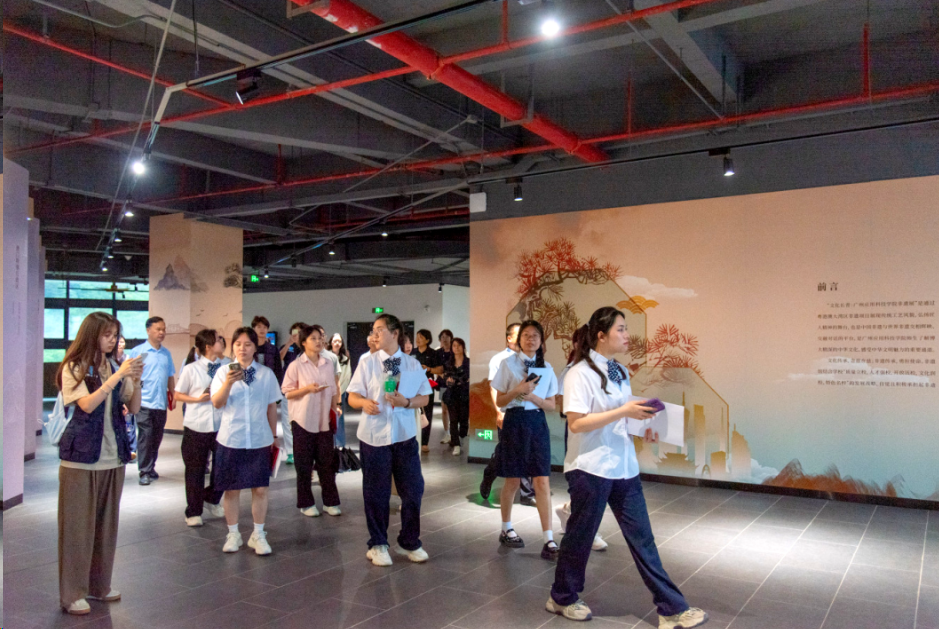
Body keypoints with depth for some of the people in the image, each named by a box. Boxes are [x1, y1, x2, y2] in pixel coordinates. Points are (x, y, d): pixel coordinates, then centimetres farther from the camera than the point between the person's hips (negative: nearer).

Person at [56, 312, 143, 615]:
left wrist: (135, 380, -11)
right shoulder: (74, 368, -4)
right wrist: (118, 376, -21)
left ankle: (98, 584, 24)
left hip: (113, 457, 5)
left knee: (107, 523, 11)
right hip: (81, 457, -5)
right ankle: (72, 593, 11)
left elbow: (134, 408, 5)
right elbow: (87, 405, -17)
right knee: (78, 525, 2)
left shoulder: (115, 368, 8)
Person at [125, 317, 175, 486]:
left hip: (161, 403, 5)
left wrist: (173, 396, 13)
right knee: (145, 437, -5)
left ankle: (151, 468, 23)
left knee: (156, 438, 11)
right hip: (144, 402, -5)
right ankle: (144, 472, 3)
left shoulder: (166, 353, 11)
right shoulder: (137, 351, -3)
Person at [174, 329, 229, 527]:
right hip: (196, 427, -2)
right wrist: (198, 399, -11)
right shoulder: (191, 369, -4)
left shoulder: (227, 365, 1)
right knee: (195, 470, 8)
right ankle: (194, 512, 24)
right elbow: (178, 395, 3)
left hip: (221, 425, 2)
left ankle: (211, 500, 35)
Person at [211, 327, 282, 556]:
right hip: (231, 440, 0)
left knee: (260, 488, 4)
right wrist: (228, 383, -28)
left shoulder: (266, 374, 3)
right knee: (231, 489, 8)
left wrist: (273, 436, 13)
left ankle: (258, 535, 18)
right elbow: (217, 403, -12)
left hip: (260, 440, 1)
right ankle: (233, 534, 23)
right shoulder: (224, 372, 0)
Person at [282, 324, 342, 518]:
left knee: (327, 462, 6)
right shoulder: (296, 365, -5)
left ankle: (330, 502, 17)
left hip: (324, 421, 3)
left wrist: (335, 409, 6)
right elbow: (287, 393, -5)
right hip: (303, 421, -3)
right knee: (304, 464, 5)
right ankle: (306, 503, 18)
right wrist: (308, 389, -18)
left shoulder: (328, 364, 7)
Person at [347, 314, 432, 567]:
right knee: (376, 492, 7)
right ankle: (377, 544, 25)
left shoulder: (412, 363, 6)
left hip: (405, 434, 1)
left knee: (413, 490, 4)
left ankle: (409, 543, 23)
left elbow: (424, 397, 5)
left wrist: (407, 402, -14)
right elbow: (353, 397, 0)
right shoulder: (367, 363, 3)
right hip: (374, 434, -1)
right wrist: (364, 403, -22)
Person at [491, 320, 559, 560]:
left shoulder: (546, 367, 8)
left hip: (537, 423, 2)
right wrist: (518, 390, -18)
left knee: (542, 481, -2)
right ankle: (506, 530, 28)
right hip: (514, 421, -2)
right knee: (512, 480, 7)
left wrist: (533, 396, -11)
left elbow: (551, 404, 7)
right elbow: (499, 401, -1)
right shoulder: (508, 364, -1)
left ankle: (549, 540, 1)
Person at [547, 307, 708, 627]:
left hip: (624, 466, 7)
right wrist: (623, 412, -23)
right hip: (590, 468, -7)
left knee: (642, 539, 9)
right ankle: (563, 598, 30)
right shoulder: (580, 373, -14)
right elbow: (576, 423, -22)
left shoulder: (620, 371, 10)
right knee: (580, 535, 9)